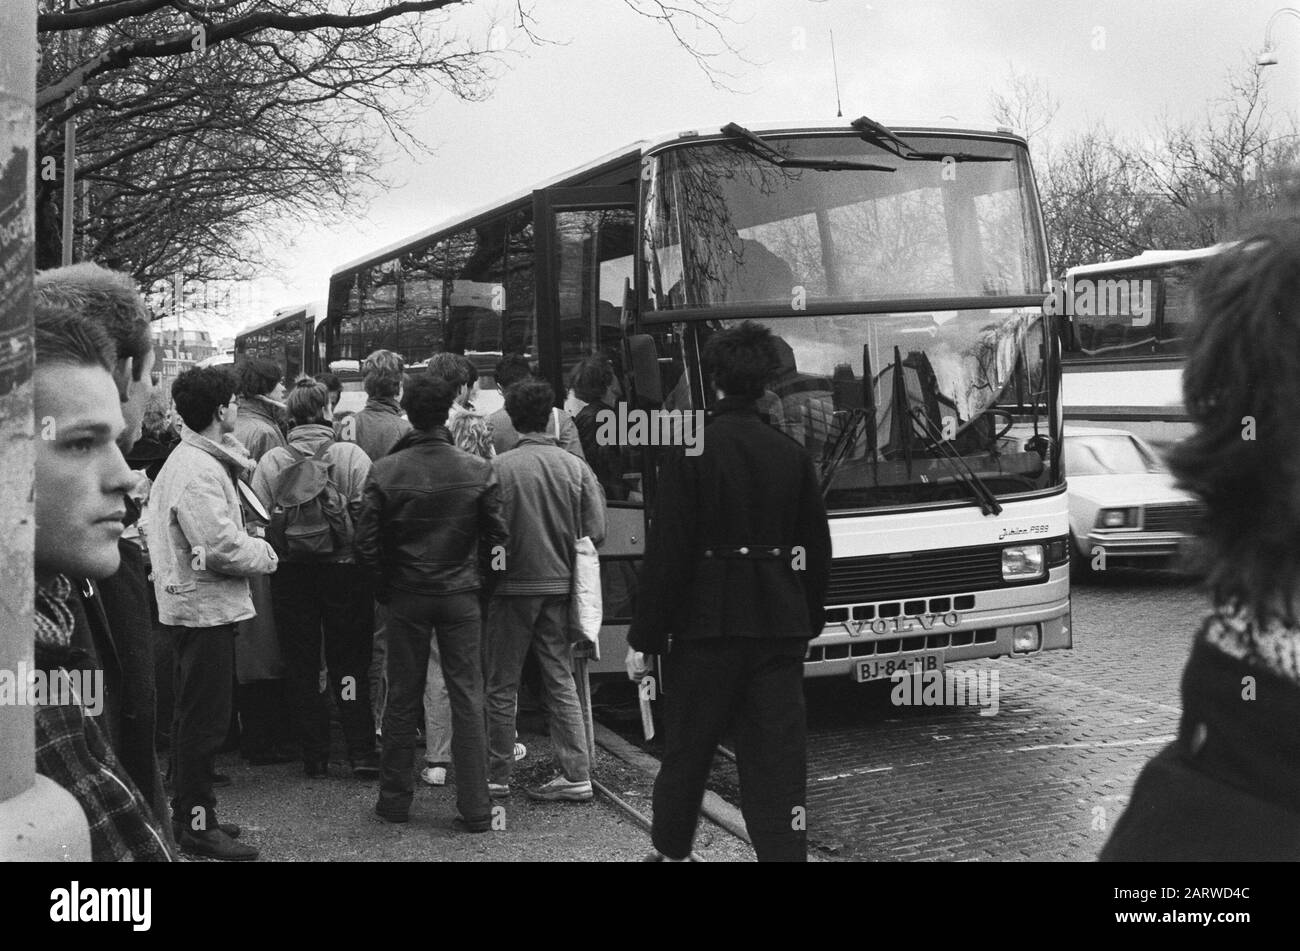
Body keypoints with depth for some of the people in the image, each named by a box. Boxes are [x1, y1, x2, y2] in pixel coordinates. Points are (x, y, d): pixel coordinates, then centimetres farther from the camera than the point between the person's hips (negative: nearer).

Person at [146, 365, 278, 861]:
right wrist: (266, 553, -10)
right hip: (206, 607, -11)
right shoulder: (199, 472, -21)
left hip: (190, 604, 11)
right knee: (204, 721, -2)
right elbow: (221, 548, -26)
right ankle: (197, 824, 7)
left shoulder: (189, 459, 13)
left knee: (195, 716, 19)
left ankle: (189, 811, 30)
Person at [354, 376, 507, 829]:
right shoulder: (478, 470, -9)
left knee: (402, 699, 12)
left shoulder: (385, 471, -9)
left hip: (406, 596, 0)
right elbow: (496, 536, -6)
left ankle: (394, 801, 21)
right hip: (461, 596, 0)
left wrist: (383, 587, 7)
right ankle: (475, 808, 8)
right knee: (467, 699, 6)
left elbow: (366, 541, -8)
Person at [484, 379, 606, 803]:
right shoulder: (576, 467, -2)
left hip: (512, 585, -3)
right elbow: (596, 533, -2)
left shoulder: (499, 467, -13)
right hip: (559, 586, 4)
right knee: (561, 680, 12)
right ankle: (576, 774, 11)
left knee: (502, 685, 8)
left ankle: (497, 775, 16)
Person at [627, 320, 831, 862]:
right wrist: (808, 623, 21)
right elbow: (817, 552, 9)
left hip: (707, 621, -3)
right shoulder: (791, 455, 4)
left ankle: (669, 850, 32)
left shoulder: (691, 452, -10)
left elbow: (666, 553, -12)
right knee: (778, 757, 6)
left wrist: (644, 637, -6)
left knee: (686, 750, 15)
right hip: (780, 626, 3)